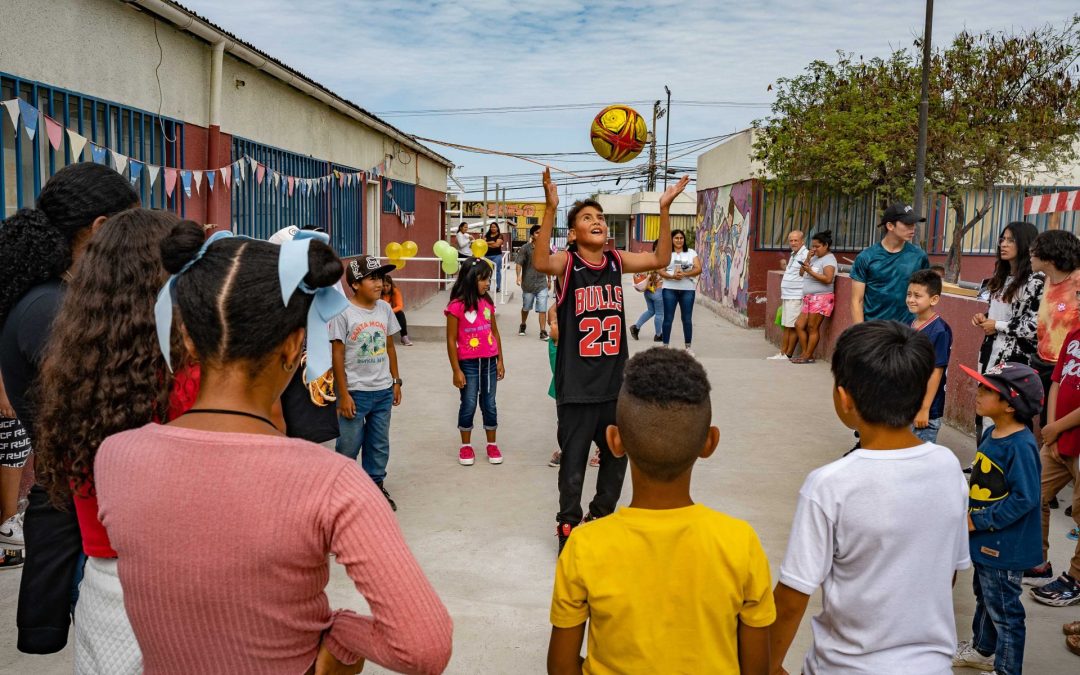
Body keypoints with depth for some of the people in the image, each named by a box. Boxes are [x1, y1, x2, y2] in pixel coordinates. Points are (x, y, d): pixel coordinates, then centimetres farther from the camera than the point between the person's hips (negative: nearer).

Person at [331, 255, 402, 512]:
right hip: (355, 392, -5)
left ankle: (376, 484, 29)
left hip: (383, 390, 5)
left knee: (379, 444, 15)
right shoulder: (344, 313, -13)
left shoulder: (384, 309, 4)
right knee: (348, 445, 3)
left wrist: (396, 381, 11)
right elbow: (337, 355, -11)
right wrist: (343, 394, -13)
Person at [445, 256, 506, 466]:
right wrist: (456, 370, -10)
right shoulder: (457, 306, -12)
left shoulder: (487, 303, 5)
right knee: (468, 405, 3)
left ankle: (492, 444, 25)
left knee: (489, 404, 11)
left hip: (489, 361, 5)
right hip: (468, 363, -4)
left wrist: (500, 361, 10)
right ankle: (466, 446, 20)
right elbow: (451, 340, -10)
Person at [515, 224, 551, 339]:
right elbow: (519, 263, -12)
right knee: (526, 307, 16)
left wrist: (549, 280, 18)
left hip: (542, 284, 2)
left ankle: (543, 331, -4)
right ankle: (522, 325, 39)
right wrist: (519, 276, -26)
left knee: (542, 309, -6)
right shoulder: (525, 248, -6)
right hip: (528, 283, -1)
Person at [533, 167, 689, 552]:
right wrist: (550, 209, -43)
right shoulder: (567, 262, -12)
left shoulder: (616, 261, 5)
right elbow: (540, 262, -33)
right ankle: (568, 526, 25)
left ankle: (601, 517, 41)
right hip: (577, 386, -6)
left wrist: (665, 210, -4)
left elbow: (660, 259, 5)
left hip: (614, 382, 6)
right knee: (573, 464, 5)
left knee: (617, 458, 19)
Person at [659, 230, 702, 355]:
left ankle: (689, 346, 14)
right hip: (670, 289, -1)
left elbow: (698, 269, -1)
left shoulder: (691, 252, 9)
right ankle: (665, 345, 9)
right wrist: (672, 276, -20)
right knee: (668, 318, 1)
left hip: (688, 290, 1)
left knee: (687, 319, 4)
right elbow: (661, 271, -2)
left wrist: (684, 274, -16)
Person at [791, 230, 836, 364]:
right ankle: (804, 353, 11)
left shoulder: (829, 259, -7)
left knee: (812, 327, -6)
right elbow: (801, 273, 14)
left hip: (821, 298, -9)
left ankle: (808, 356, -1)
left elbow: (828, 279, -20)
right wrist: (808, 258, 4)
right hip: (809, 298, 9)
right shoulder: (814, 258, 19)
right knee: (799, 325, 5)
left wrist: (810, 271, -21)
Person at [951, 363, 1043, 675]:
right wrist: (970, 514, 7)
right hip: (985, 540, 9)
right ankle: (982, 650, 45)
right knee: (984, 596, 26)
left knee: (1003, 609, 7)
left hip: (1004, 545, -9)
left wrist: (978, 522, -21)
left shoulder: (1021, 446, -26)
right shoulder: (991, 434, 2)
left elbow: (1024, 499, -27)